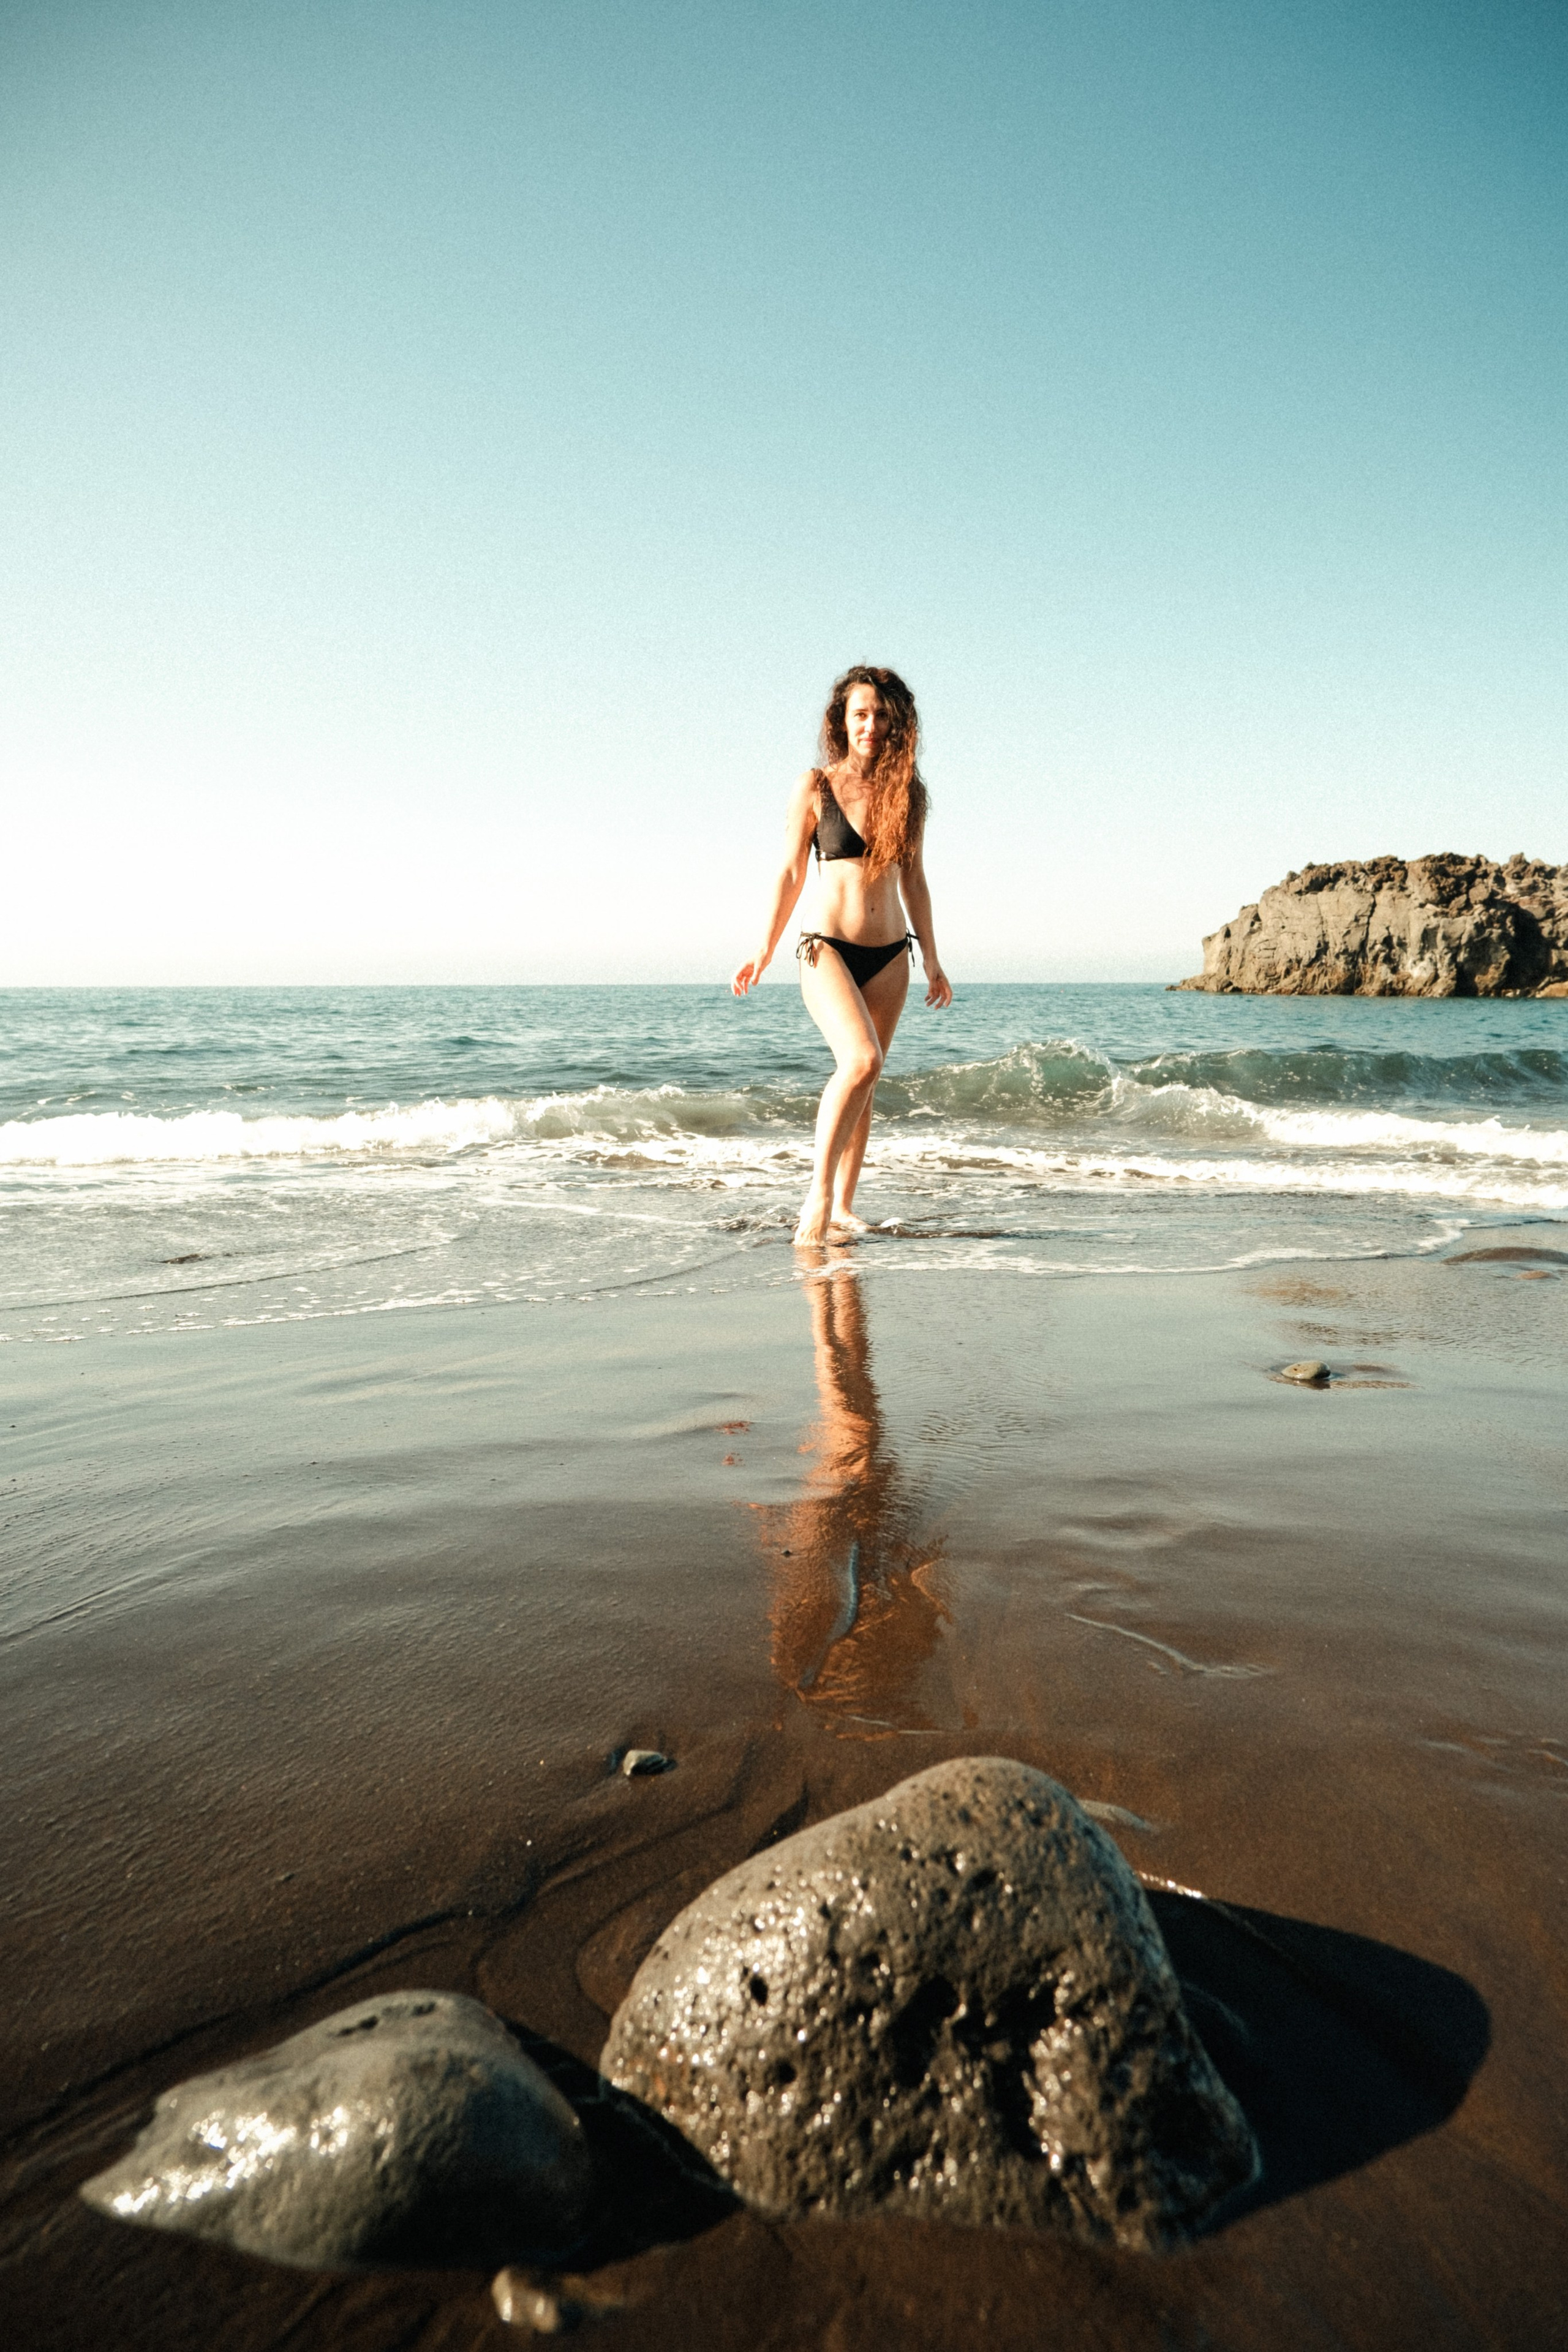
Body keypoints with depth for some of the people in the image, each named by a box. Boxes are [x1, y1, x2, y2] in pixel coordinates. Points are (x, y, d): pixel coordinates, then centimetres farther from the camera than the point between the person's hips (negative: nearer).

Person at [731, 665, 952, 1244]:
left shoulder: (906, 792, 9)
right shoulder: (815, 787, 0)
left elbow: (913, 880, 15)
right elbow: (791, 874, 2)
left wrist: (931, 959, 15)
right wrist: (764, 952, -2)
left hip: (890, 955, 4)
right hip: (829, 948, -4)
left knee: (863, 1083, 5)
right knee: (861, 1060, -25)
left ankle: (843, 1208, 14)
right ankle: (819, 1193, -17)